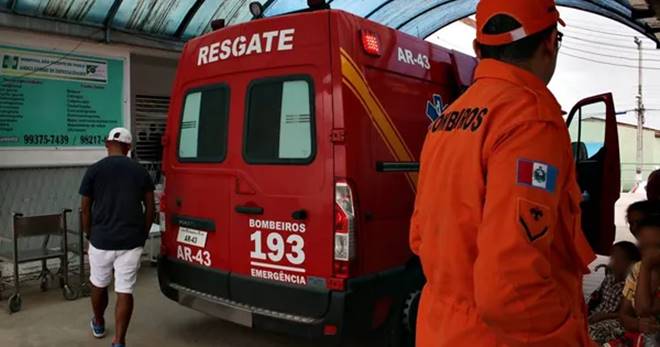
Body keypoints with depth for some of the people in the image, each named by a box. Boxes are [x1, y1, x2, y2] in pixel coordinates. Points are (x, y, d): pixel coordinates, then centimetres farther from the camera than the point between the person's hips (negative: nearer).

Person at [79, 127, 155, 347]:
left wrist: (89, 235, 16)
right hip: (131, 242, 0)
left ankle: (98, 324, 43)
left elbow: (86, 208, 2)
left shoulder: (94, 170, -2)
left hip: (101, 240, 0)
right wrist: (143, 235, 14)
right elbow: (150, 208, 3)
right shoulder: (140, 171, 2)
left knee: (99, 285, 23)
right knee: (125, 291, 3)